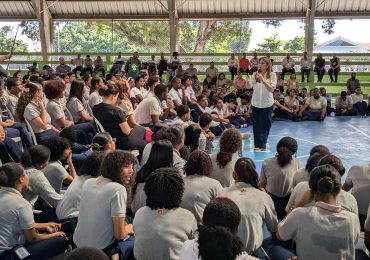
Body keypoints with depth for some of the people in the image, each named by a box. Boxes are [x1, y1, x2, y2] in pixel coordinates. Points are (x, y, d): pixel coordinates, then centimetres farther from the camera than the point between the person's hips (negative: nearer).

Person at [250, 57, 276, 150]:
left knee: (266, 124, 7)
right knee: (257, 125, 3)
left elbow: (272, 89, -12)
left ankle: (262, 144, 21)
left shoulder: (272, 75, -3)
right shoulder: (255, 74, 1)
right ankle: (258, 145, 11)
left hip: (267, 103, -1)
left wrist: (263, 79, -20)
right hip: (256, 103, 1)